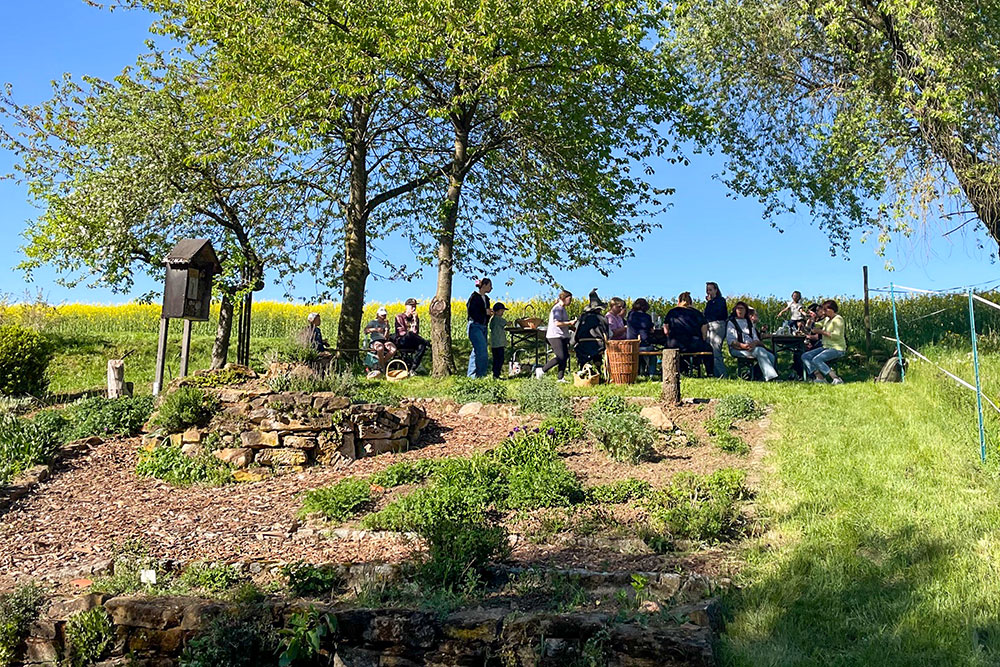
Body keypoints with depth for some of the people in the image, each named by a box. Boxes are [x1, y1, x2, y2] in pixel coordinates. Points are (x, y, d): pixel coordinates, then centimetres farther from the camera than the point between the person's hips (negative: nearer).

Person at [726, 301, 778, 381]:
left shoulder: (749, 323, 26)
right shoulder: (731, 322, 10)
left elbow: (755, 338, 16)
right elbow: (730, 340, -4)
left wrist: (754, 343, -11)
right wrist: (743, 345, -21)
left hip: (752, 347, 6)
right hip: (737, 349, -6)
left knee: (771, 356, -21)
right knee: (760, 351, -33)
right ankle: (770, 376, -41)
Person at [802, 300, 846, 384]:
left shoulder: (838, 319, -9)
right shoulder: (826, 319, 16)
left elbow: (836, 335, -22)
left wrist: (822, 332, -16)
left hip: (837, 349, -9)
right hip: (826, 347, 9)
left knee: (816, 359, -29)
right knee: (805, 356, -4)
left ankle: (836, 379, -27)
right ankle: (819, 377, -14)